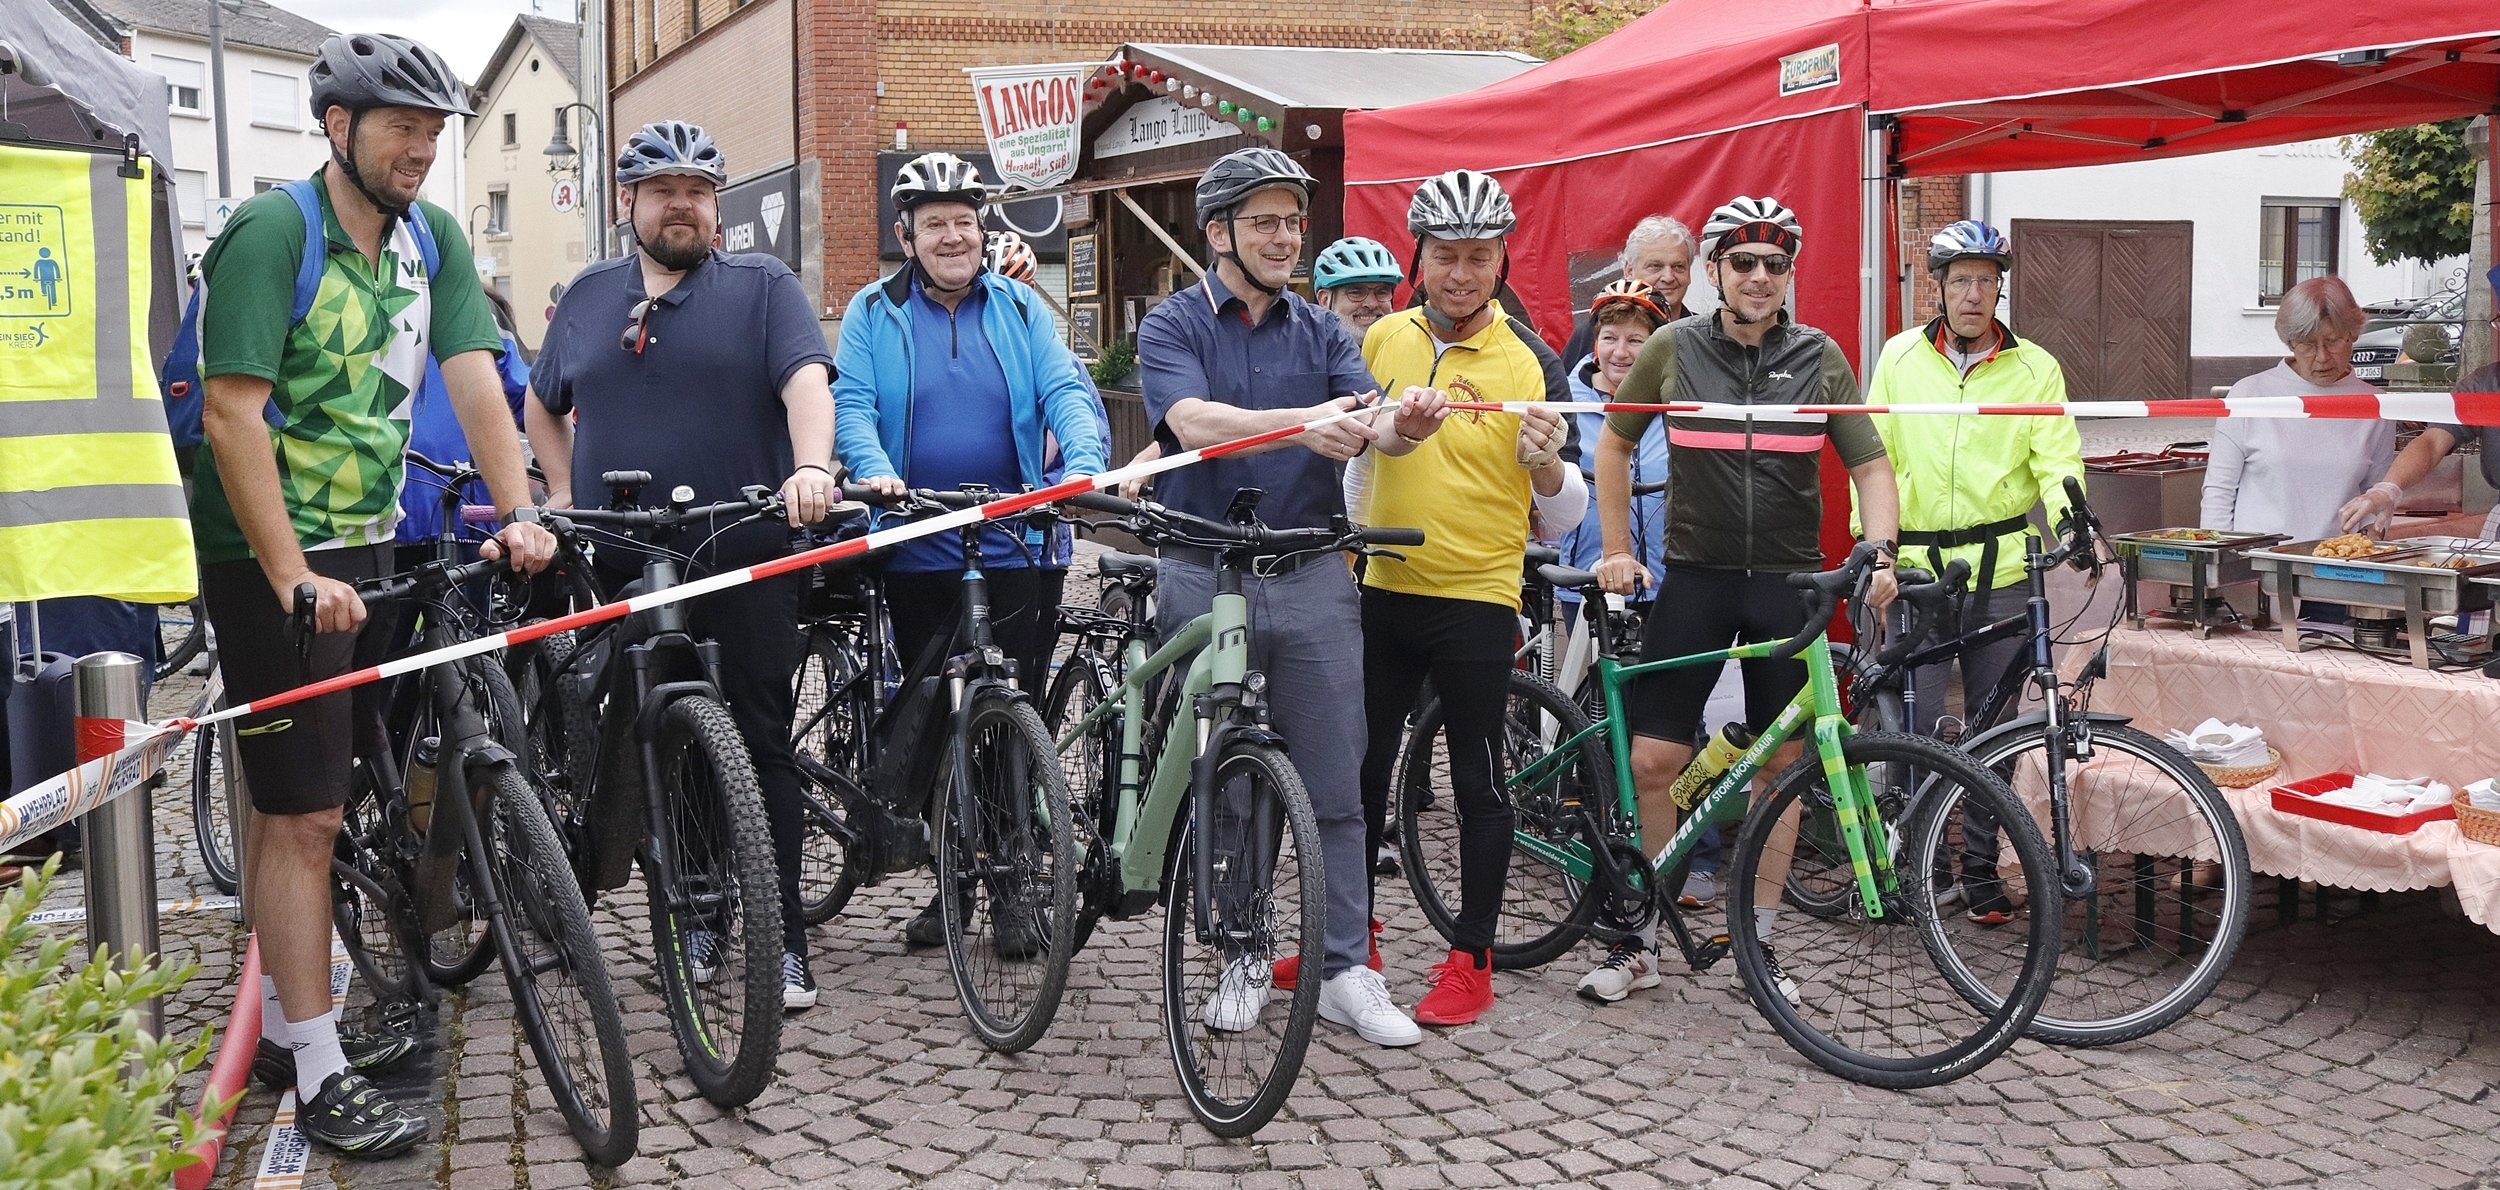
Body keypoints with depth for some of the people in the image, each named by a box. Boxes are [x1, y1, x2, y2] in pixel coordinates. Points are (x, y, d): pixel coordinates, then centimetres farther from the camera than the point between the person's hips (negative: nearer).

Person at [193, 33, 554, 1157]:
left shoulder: (431, 237, 5)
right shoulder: (272, 232, -15)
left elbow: (474, 379, -2)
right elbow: (232, 413, -20)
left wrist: (519, 514, -16)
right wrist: (294, 579, -25)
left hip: (366, 547, 7)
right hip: (273, 561, -7)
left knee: (290, 804, 17)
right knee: (304, 814, -6)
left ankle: (284, 1022, 28)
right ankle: (320, 1077, 0)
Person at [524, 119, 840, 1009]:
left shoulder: (762, 286, 3)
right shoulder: (589, 297, 15)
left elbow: (805, 379, -12)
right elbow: (543, 403, 27)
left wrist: (812, 470, -29)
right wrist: (562, 494, 14)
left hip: (746, 563, -4)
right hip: (622, 569, 4)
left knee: (761, 745, -3)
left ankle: (783, 939, 1)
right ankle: (695, 917, 22)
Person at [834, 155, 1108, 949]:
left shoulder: (1021, 309, 9)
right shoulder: (874, 313, 6)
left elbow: (1065, 392, -2)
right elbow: (852, 403, -4)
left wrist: (1084, 462, -21)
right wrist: (873, 470, -24)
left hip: (1017, 550, 0)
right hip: (917, 557, 0)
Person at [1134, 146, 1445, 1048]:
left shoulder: (1320, 331, 10)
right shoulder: (1173, 327, 0)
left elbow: (1369, 421, -7)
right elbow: (1194, 420, -20)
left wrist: (1403, 423, -32)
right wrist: (1298, 422, -37)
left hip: (1311, 577, 2)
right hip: (1204, 577, -2)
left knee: (1335, 785, 2)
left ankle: (1345, 968, 10)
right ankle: (1242, 959, 20)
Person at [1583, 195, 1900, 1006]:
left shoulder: (1820, 358, 1)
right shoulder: (1674, 348, -1)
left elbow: (1870, 465, 3)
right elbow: (1613, 445, 11)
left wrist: (1878, 553, -14)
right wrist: (1616, 551, 6)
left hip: (1790, 581, 1)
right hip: (1695, 576, -1)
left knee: (1781, 763, 5)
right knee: (1653, 759, -5)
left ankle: (1759, 940, 17)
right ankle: (1639, 939, 9)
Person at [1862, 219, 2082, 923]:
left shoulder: (2034, 368, 5)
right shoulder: (1900, 357, 7)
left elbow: (2057, 458, -2)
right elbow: (1874, 455, 8)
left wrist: (2069, 516, -21)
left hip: (2002, 572, 0)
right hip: (1917, 568, 0)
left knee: (1995, 729, 6)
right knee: (1916, 726, -1)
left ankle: (1981, 870, 18)